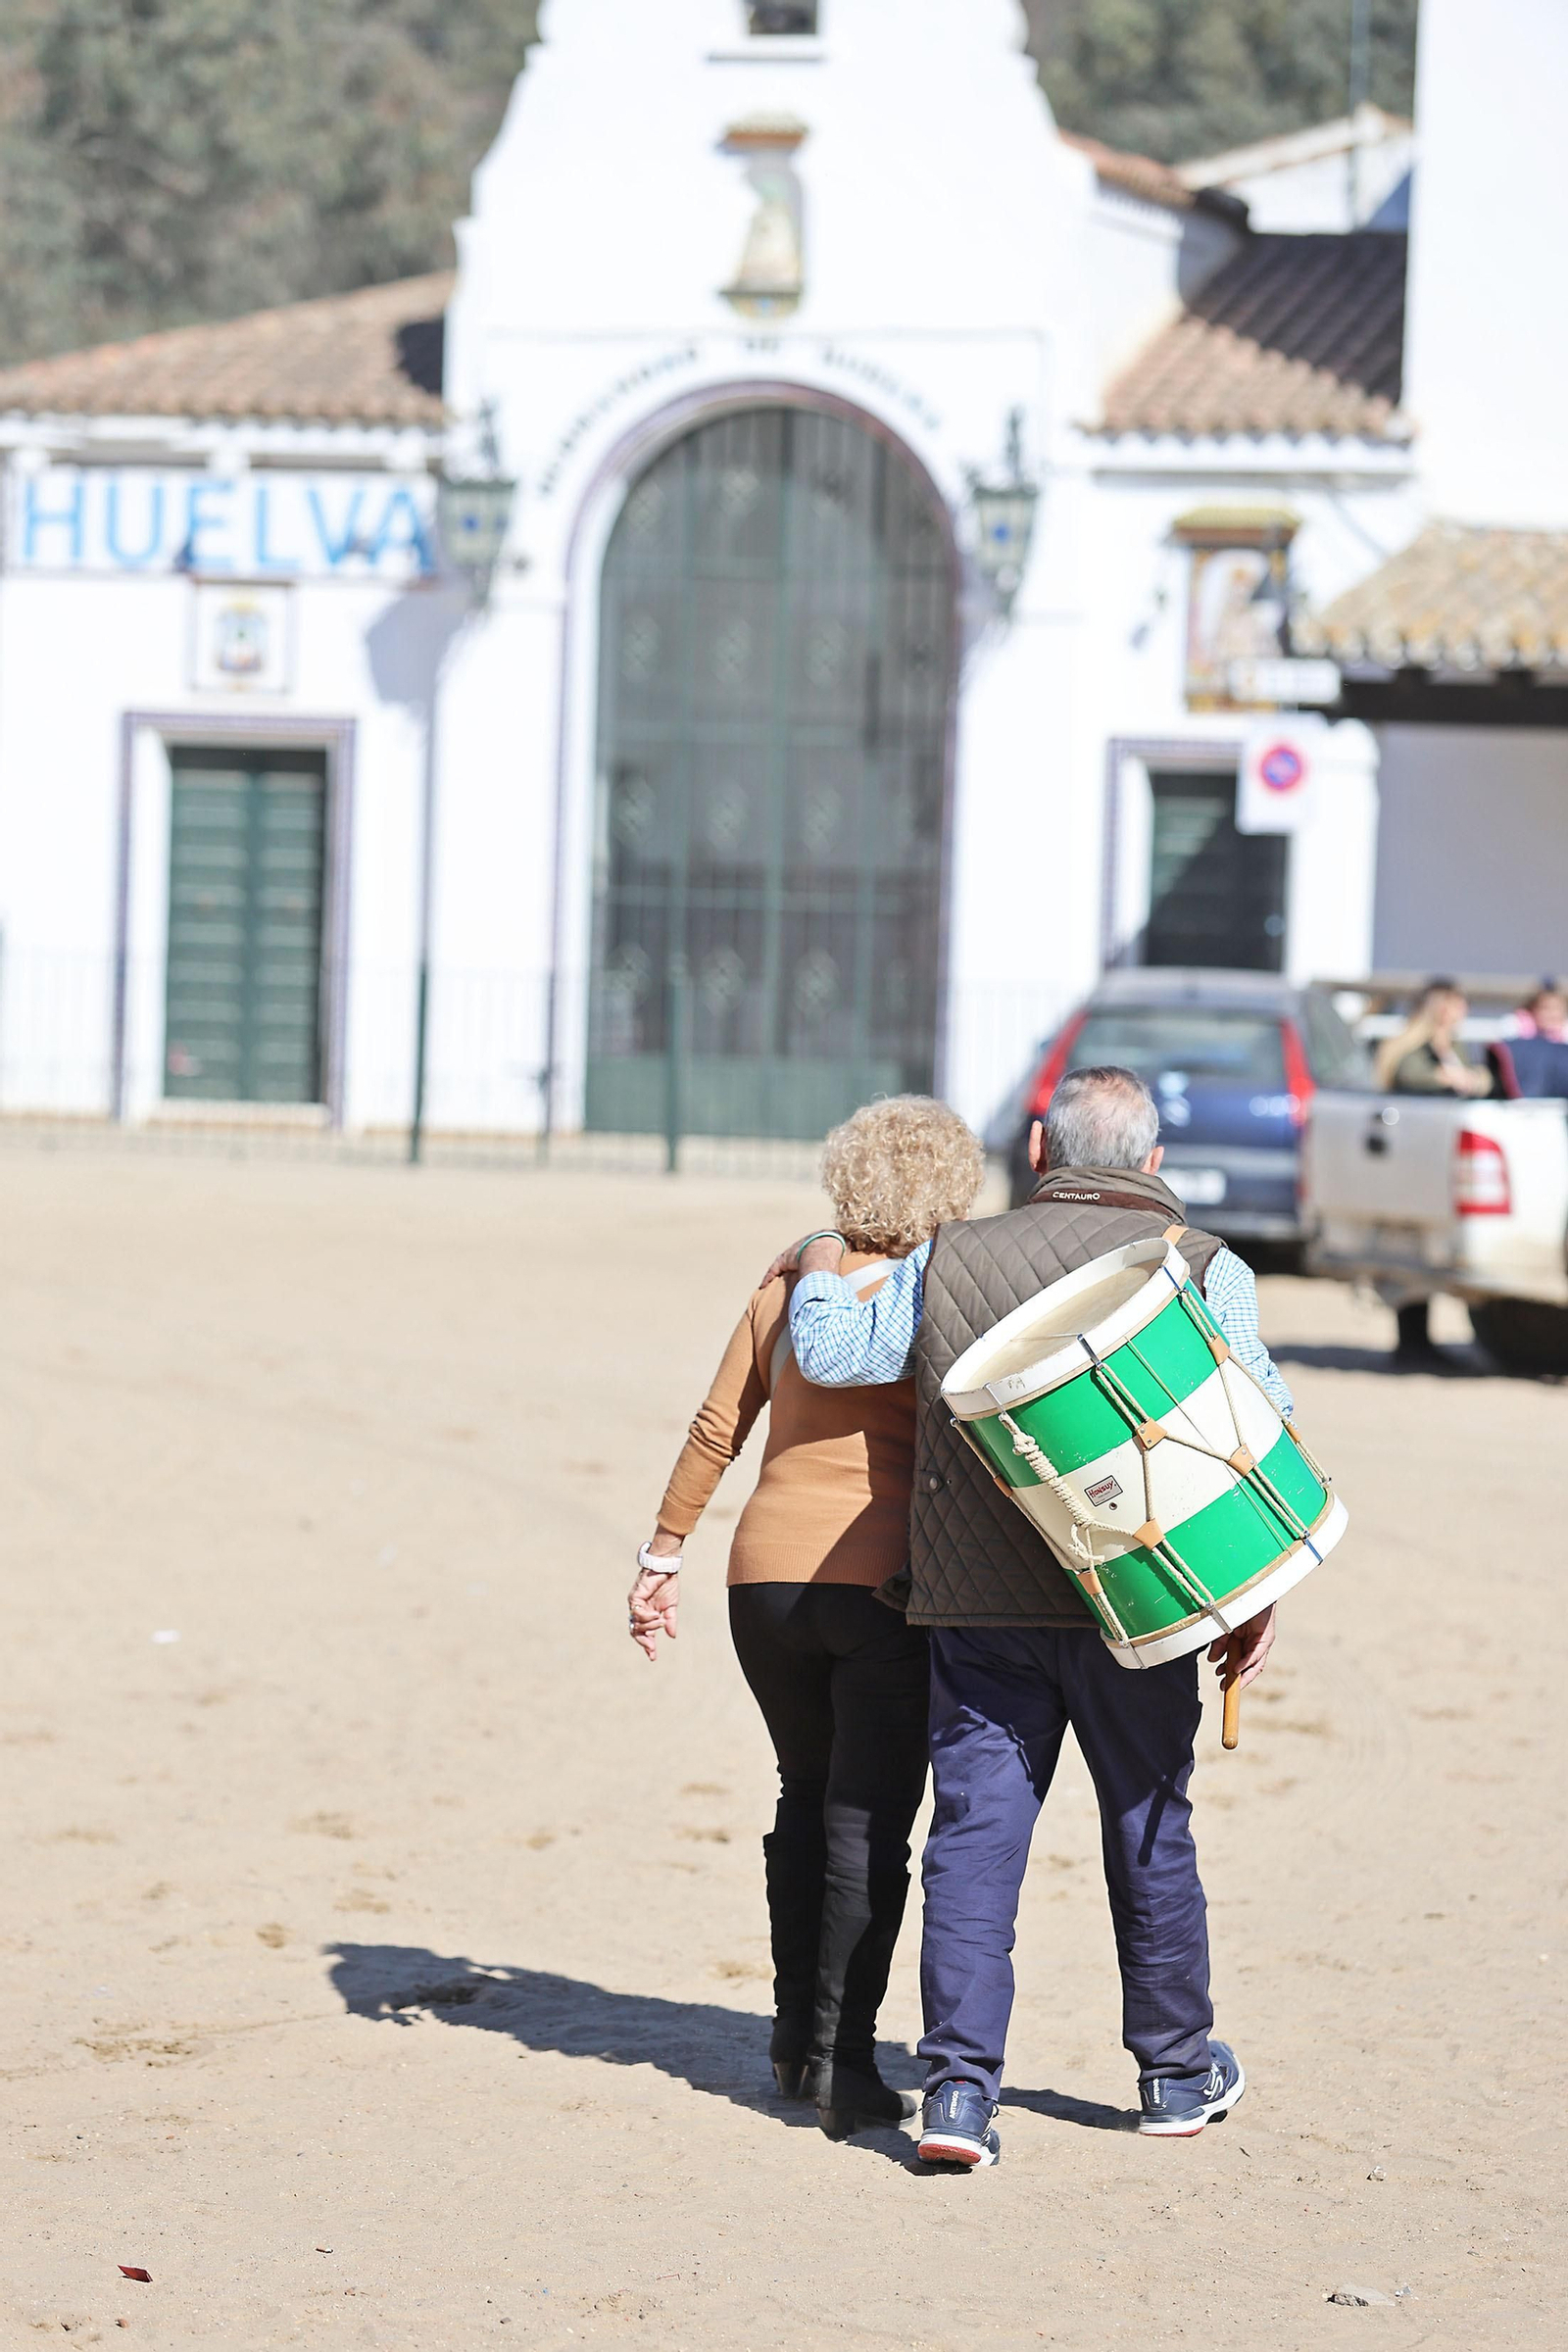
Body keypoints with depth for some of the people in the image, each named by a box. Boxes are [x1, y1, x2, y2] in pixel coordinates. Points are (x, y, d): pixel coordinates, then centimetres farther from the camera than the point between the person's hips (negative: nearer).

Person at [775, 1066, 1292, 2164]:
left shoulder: (952, 1261, 5)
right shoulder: (1201, 1268, 0)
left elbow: (834, 1351, 6)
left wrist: (820, 1268, 27)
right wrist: (1256, 1601, 1)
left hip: (977, 1604, 1)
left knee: (976, 1830, 2)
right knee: (1150, 1832, 13)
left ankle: (960, 2085, -8)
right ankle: (1178, 2072, 27)